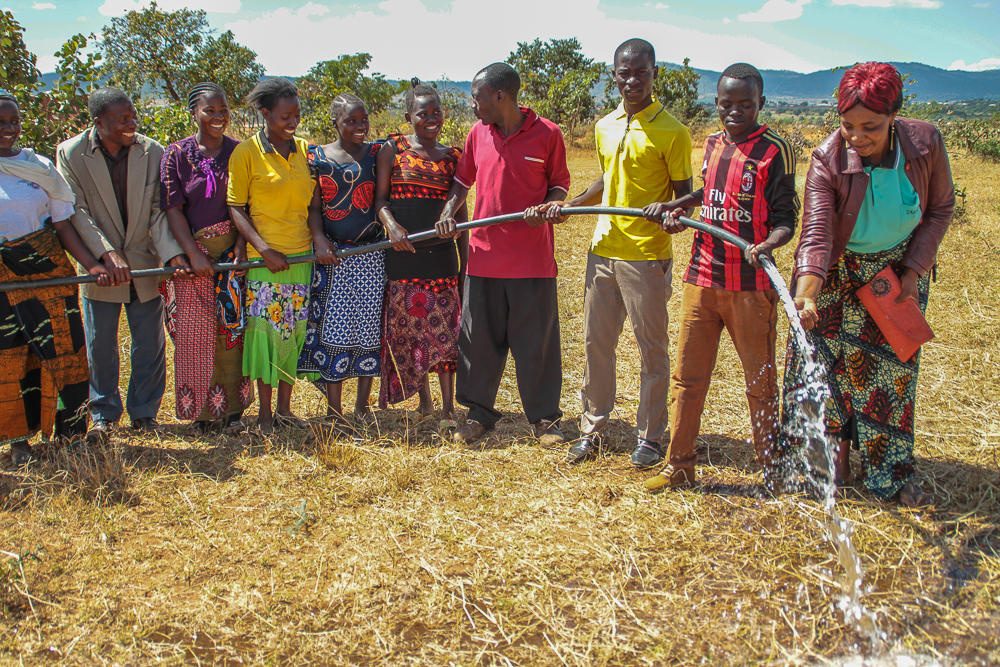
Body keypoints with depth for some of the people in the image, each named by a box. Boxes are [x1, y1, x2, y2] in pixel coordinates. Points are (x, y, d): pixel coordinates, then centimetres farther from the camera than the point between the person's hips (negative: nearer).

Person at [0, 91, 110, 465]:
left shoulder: (40, 167, 5)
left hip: (48, 268, 2)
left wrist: (91, 265, -7)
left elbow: (63, 224, 4)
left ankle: (68, 434, 15)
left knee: (63, 351, 1)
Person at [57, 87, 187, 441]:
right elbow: (76, 212, -12)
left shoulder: (152, 152, -5)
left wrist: (172, 253, -20)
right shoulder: (70, 153, -9)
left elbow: (158, 210, -5)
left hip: (144, 263, 1)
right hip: (100, 266, -1)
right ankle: (104, 414, 27)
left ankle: (144, 412, 25)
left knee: (149, 344, 8)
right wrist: (107, 255, -23)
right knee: (100, 345, 9)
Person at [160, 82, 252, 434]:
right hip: (193, 251, -1)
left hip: (233, 249, 1)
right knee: (196, 331, 1)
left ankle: (232, 405, 11)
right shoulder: (176, 155, 0)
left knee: (232, 326, 1)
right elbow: (173, 210, -4)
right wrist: (194, 255, -13)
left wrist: (242, 243, -10)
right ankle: (203, 408, 13)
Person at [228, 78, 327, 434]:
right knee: (265, 330, -1)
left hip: (302, 256, 5)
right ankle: (265, 412, 12)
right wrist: (264, 249, -15)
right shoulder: (246, 152, -5)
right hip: (264, 258, -4)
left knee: (294, 332, 8)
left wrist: (319, 238, -3)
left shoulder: (304, 149, 9)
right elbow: (235, 207, -5)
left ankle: (285, 409, 20)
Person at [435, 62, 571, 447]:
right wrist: (448, 213, 1)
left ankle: (544, 418, 18)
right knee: (479, 338, 10)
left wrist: (548, 207, -15)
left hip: (533, 258, -3)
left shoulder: (547, 134, -4)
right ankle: (479, 413, 25)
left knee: (537, 342, 4)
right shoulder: (477, 134, 7)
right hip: (484, 253, 4)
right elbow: (463, 180, 17)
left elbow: (559, 184, 5)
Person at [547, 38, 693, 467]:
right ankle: (591, 430, 24)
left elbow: (684, 194, -5)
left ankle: (650, 436, 17)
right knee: (595, 343, 11)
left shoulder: (671, 132, -8)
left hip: (647, 255, -6)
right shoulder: (604, 127, 11)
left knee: (652, 350, 4)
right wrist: (569, 205, 14)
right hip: (603, 250, 6)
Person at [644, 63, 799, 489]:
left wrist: (767, 245, -27)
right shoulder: (712, 144, 12)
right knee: (687, 376, 7)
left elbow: (786, 220, -8)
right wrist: (676, 206, 17)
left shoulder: (774, 151, -6)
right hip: (702, 277, 5)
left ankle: (772, 469, 20)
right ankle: (679, 467, 17)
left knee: (760, 380, 5)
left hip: (751, 283, -5)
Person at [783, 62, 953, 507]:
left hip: (901, 269, 2)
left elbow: (941, 209, -5)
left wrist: (913, 271, -12)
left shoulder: (925, 142, -20)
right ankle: (837, 452, 24)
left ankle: (894, 472, 18)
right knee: (833, 365, 3)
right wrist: (805, 297, -50)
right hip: (840, 275, -1)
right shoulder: (828, 159, -26)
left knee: (895, 370, 7)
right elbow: (816, 232, -35)